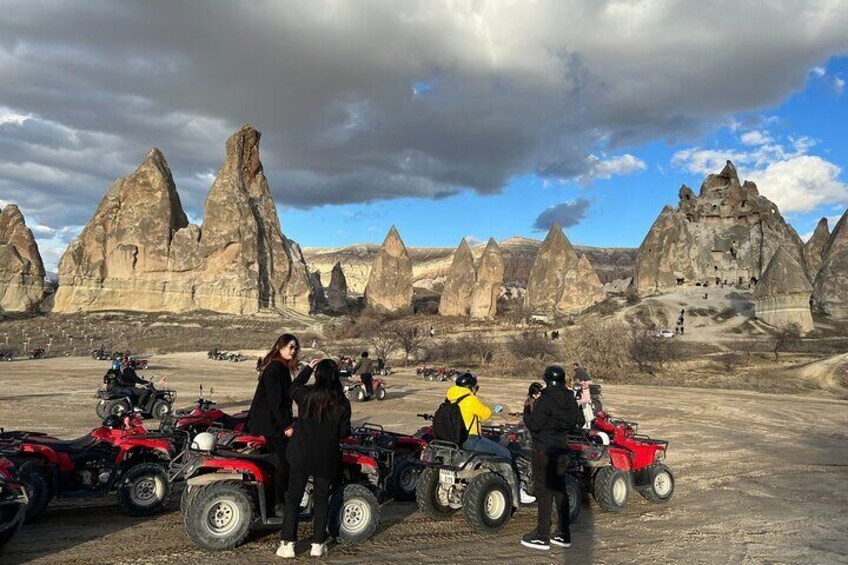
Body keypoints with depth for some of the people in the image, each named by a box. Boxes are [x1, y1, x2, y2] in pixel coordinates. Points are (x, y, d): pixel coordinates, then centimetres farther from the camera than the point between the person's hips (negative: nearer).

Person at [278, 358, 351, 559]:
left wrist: (308, 368, 22)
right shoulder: (342, 403, -10)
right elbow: (344, 432, -7)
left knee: (293, 498, 12)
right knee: (321, 500, 15)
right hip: (326, 459, 0)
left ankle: (288, 544, 13)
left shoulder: (306, 394, -10)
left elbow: (293, 386, 13)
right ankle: (318, 544, 19)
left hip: (301, 455, 0)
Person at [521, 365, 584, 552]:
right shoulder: (570, 400, 4)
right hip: (562, 448, 7)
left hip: (544, 451, -7)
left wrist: (527, 409, -5)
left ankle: (542, 536, 5)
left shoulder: (544, 400, -19)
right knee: (560, 490, 15)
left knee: (544, 491, -1)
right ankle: (563, 534, 23)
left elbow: (534, 425, -20)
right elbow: (579, 422, 12)